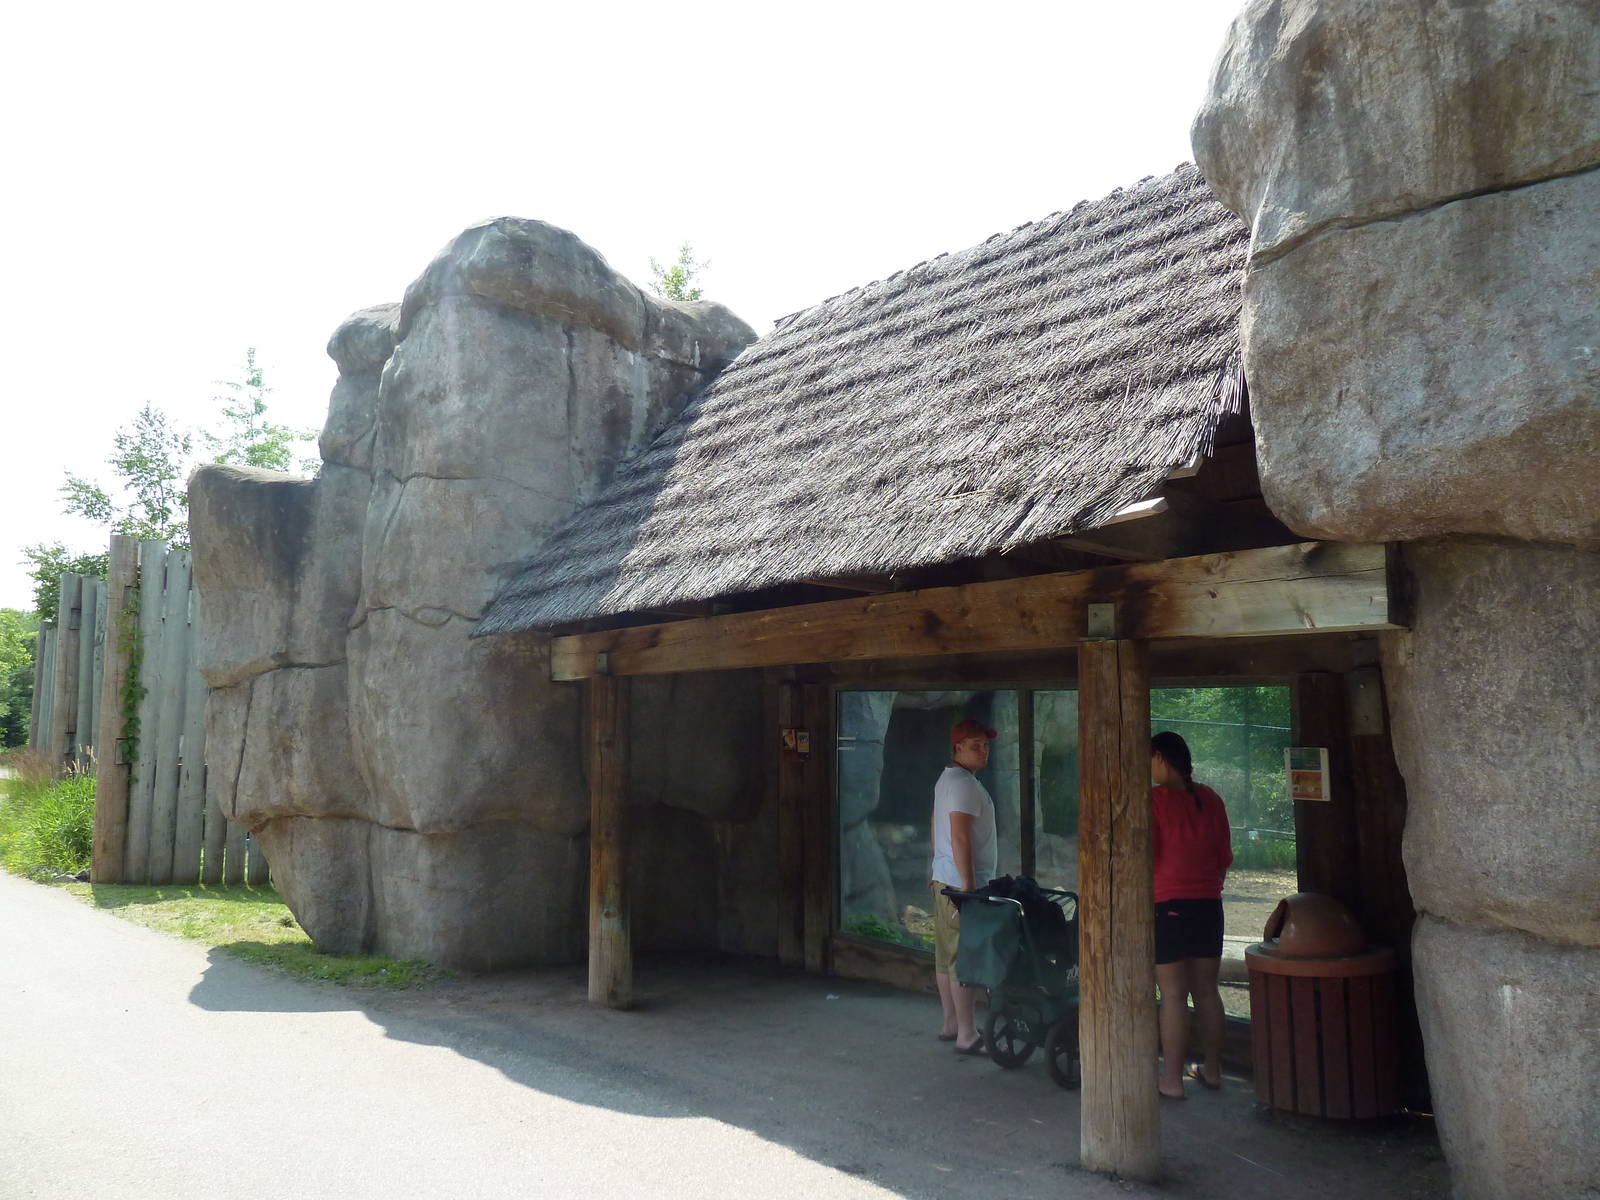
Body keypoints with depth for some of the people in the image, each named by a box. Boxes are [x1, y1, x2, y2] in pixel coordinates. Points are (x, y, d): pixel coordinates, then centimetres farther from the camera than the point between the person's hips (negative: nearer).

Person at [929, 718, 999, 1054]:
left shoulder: (946, 780, 16)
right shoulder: (964, 783, -16)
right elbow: (960, 836, -22)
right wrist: (969, 886, -23)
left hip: (944, 879, 10)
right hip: (962, 882, -10)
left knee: (946, 955, 14)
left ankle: (951, 1024, 23)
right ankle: (967, 1036, -3)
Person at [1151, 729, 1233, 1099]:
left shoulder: (1154, 799, -11)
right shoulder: (1210, 799, 6)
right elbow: (1225, 856, 10)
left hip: (1168, 905, -6)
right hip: (1208, 903, 6)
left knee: (1173, 993, -1)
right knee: (1206, 989, 15)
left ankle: (1172, 1080, 3)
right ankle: (1211, 1070, 25)